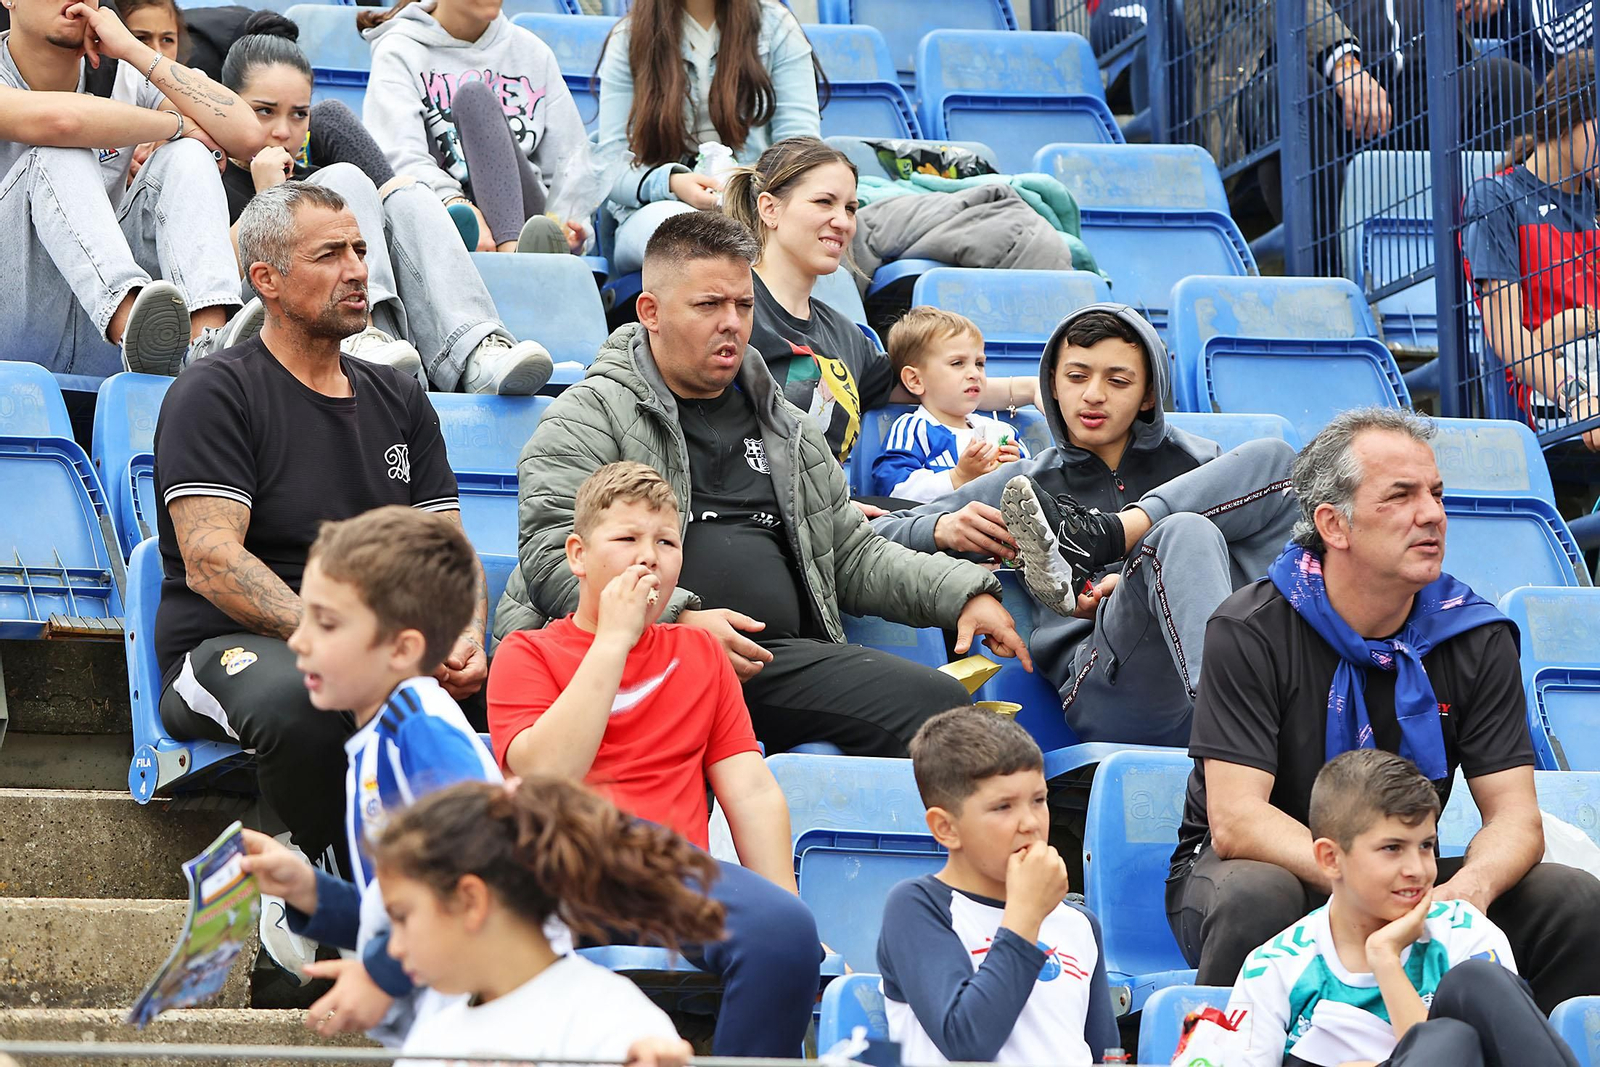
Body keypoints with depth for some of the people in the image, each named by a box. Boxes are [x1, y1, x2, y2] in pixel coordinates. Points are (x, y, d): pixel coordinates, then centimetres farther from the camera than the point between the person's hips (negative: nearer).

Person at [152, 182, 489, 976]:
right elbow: (212, 562, -13)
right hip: (226, 648, -6)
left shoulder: (400, 403, 19)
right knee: (297, 694, -41)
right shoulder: (215, 395, -1)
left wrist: (466, 640, -10)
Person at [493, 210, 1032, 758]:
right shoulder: (590, 415, 9)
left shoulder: (786, 430, 29)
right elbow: (552, 555, -4)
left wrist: (965, 592, 15)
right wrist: (678, 619, -18)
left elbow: (856, 556, 33)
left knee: (939, 703, -20)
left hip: (778, 659, 6)